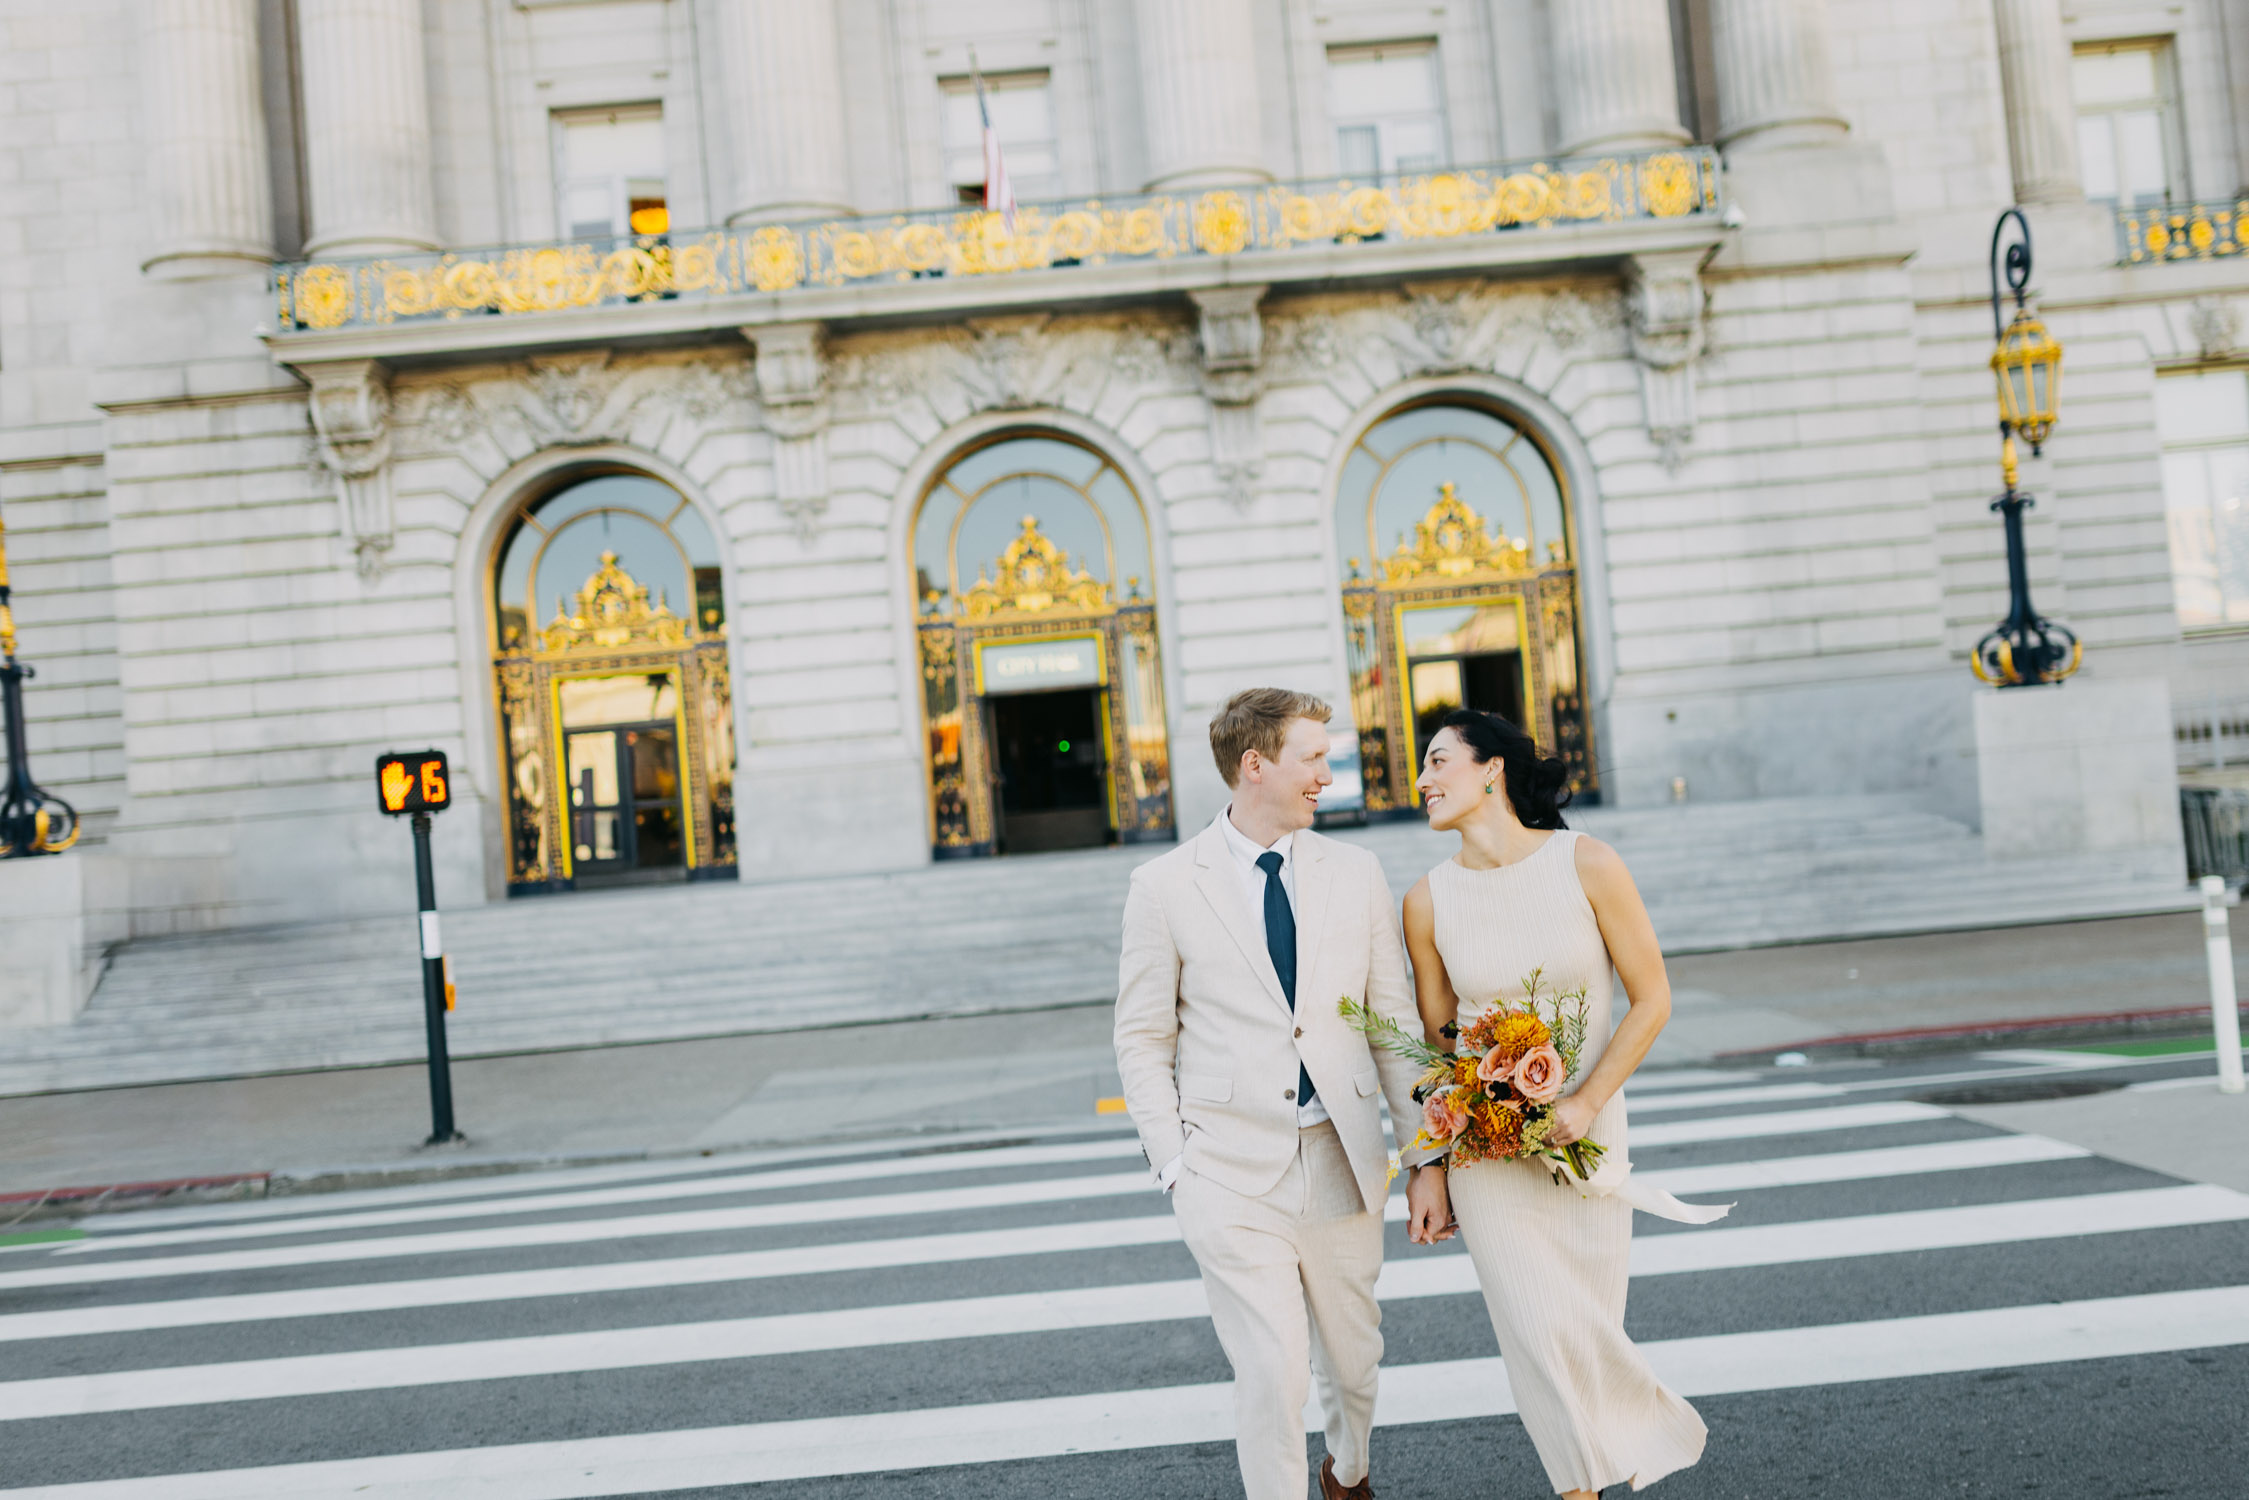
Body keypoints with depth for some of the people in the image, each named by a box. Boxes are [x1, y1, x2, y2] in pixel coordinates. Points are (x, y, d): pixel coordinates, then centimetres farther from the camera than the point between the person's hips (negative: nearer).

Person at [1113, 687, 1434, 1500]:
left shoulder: (1356, 874, 4)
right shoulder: (1164, 886, -4)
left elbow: (1394, 1021, 7)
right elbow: (1142, 1041, 0)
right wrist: (1174, 1168, -6)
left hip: (1340, 1162, 3)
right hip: (1231, 1175, -3)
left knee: (1353, 1361, 17)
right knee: (1272, 1375, -7)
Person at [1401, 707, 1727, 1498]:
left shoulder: (1587, 864, -9)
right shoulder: (1429, 900, -5)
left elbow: (1651, 998, -5)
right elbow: (1433, 1041, 3)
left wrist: (1587, 1102, -14)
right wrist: (1428, 1167, 1)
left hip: (1586, 1129, 0)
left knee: (1585, 1322, 6)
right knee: (1539, 1328, -3)